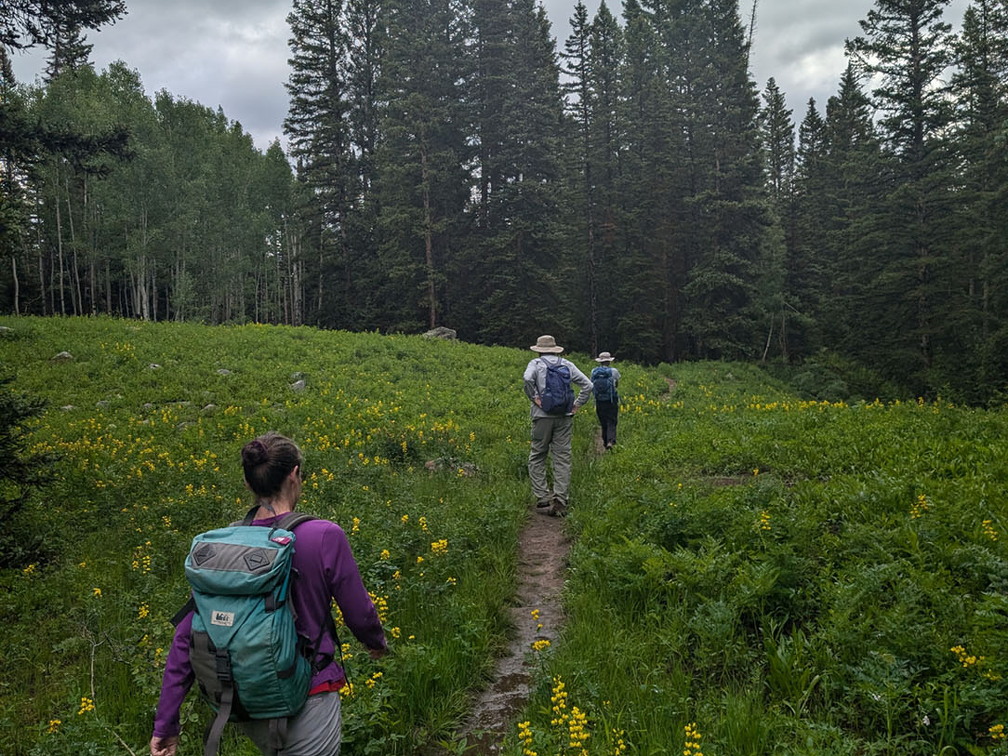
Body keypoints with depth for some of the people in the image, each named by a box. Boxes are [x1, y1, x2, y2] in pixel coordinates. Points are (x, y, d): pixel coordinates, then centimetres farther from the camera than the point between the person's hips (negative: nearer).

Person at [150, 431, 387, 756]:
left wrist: (166, 722, 2)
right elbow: (359, 614, -9)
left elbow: (185, 637, -5)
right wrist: (377, 642, 14)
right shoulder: (325, 537, -19)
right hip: (307, 701, -5)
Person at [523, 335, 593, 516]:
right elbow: (587, 385, 6)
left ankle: (542, 497, 3)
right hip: (565, 417, 3)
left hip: (543, 415, -3)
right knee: (562, 458, 5)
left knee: (537, 457, 8)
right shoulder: (567, 365, 11)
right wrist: (577, 404, 8)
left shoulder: (536, 363, 1)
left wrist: (534, 398, -10)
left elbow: (528, 379, -21)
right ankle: (560, 500, 0)